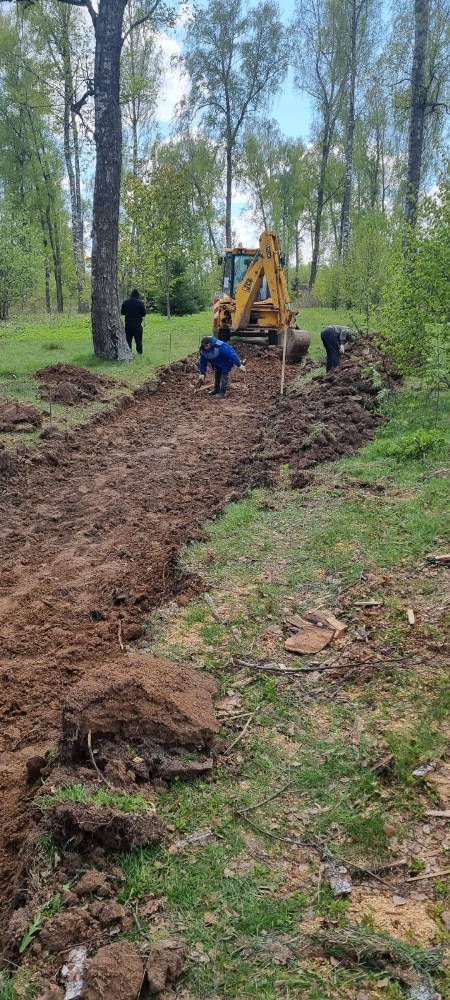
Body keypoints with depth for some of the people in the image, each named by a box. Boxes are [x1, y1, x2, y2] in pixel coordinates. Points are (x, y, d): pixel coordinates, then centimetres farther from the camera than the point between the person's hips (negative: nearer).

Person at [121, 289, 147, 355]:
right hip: (137, 323, -2)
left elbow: (122, 313, 9)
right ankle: (139, 351, 5)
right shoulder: (140, 302, -8)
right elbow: (144, 313, -4)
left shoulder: (125, 302, 2)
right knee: (138, 339, 5)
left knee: (128, 339, 9)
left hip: (128, 323, 2)